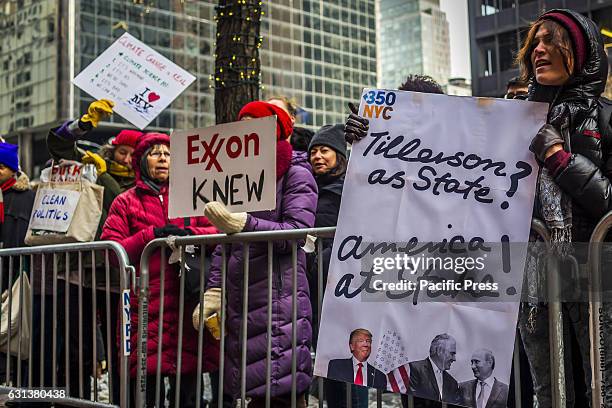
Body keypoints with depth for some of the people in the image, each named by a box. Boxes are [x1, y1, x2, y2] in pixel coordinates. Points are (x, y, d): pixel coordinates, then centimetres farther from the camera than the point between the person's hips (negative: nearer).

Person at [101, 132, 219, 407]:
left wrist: (189, 233, -11)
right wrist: (151, 235, -11)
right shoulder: (125, 202, 12)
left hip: (185, 301, 2)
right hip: (144, 304, -1)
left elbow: (218, 231, 7)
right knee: (146, 384, -3)